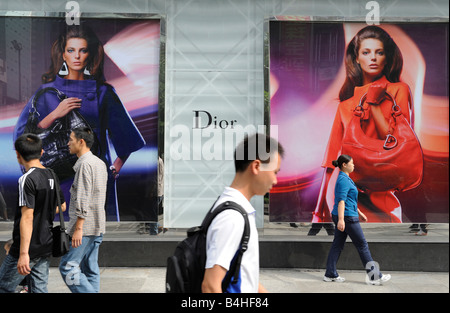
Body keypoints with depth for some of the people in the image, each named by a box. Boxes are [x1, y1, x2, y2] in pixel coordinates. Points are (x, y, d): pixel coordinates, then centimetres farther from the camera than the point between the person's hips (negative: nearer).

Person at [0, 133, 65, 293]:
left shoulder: (27, 180, -16)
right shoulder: (52, 176, 8)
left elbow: (27, 218, -22)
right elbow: (62, 207, 21)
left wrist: (24, 253, -23)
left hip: (28, 249, -7)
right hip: (46, 247, 7)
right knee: (39, 288, 11)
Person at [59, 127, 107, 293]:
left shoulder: (84, 164, -13)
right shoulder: (100, 163, 16)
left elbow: (83, 199, -20)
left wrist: (78, 228, -21)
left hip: (85, 226, -10)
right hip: (98, 227, 10)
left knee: (67, 267, -7)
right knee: (90, 269, 11)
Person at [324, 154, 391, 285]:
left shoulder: (344, 179, 16)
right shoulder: (343, 180, -16)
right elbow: (341, 200, -24)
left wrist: (359, 212, 27)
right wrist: (341, 219, -30)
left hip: (342, 217, 10)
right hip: (347, 217, -10)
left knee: (337, 245, 9)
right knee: (362, 245, -2)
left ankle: (330, 274, 10)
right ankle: (375, 276, 5)